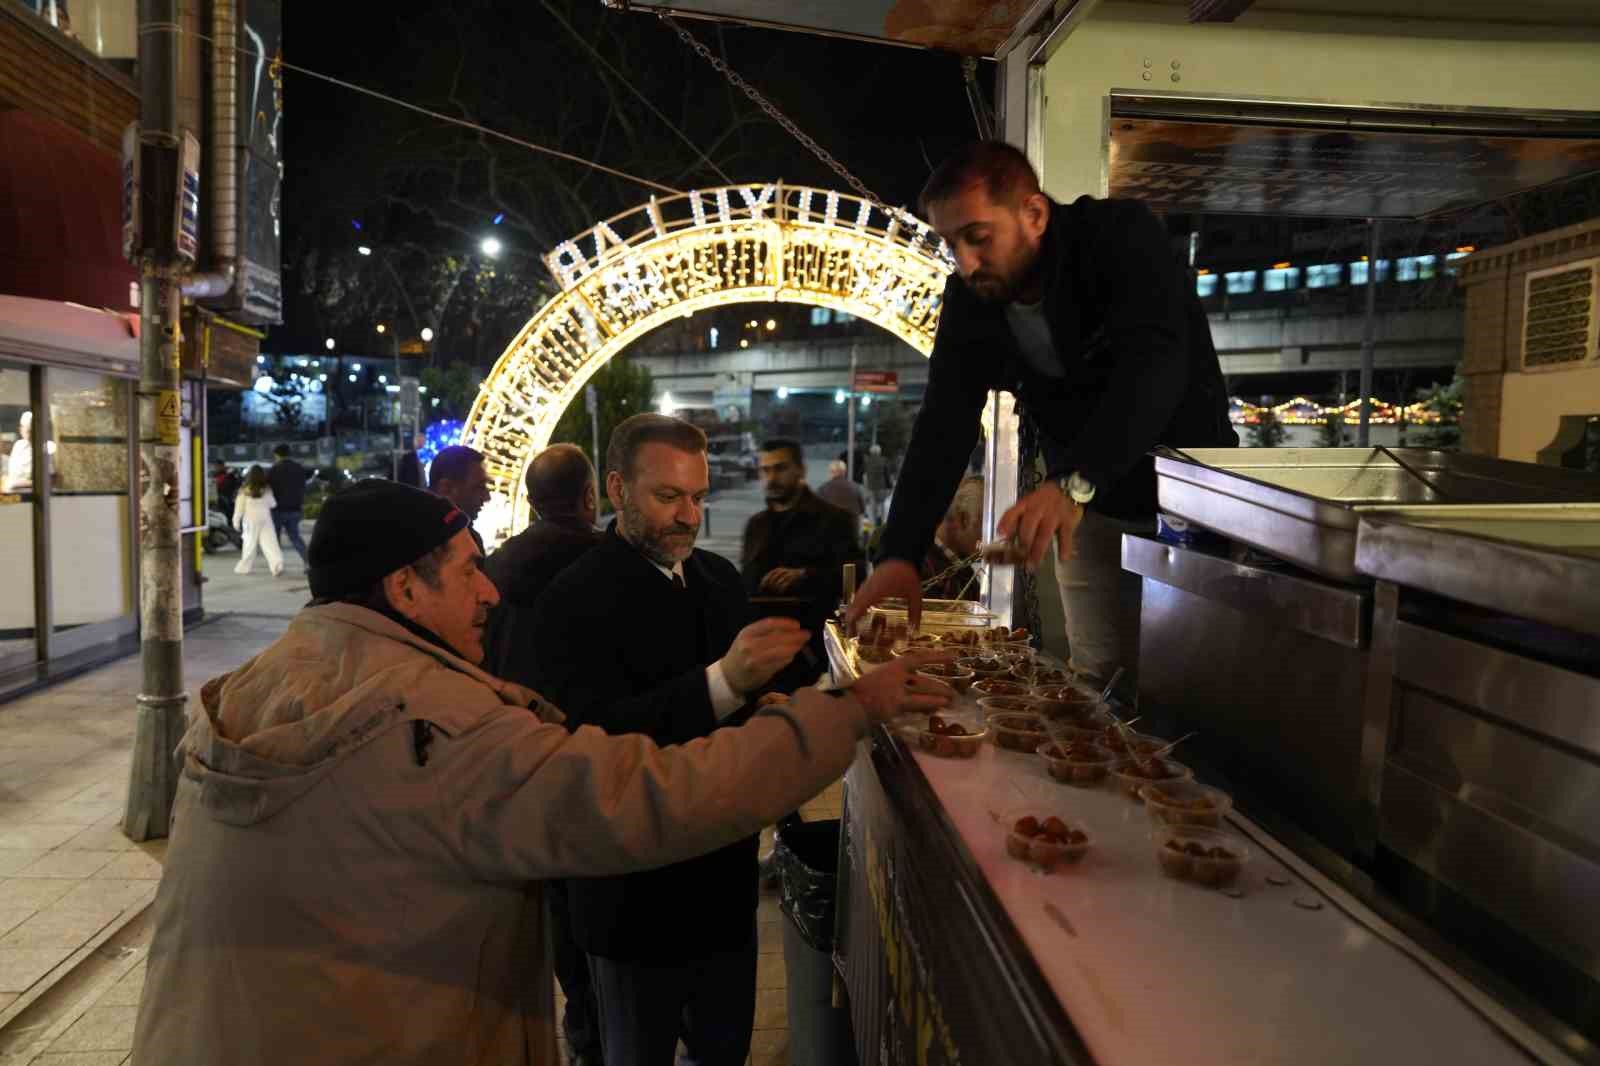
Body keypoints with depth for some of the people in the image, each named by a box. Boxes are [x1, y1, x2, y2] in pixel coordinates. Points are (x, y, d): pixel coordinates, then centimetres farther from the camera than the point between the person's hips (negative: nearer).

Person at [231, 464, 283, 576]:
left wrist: (236, 521, 7)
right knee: (269, 543, -4)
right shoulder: (267, 489, 0)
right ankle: (277, 565, -18)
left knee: (250, 544, 8)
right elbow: (272, 504, 6)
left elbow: (239, 507, -1)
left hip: (251, 521, -1)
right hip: (265, 520, 1)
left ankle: (245, 567, 19)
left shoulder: (244, 490, -5)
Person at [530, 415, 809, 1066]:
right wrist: (725, 681, -39)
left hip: (727, 877, 7)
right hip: (637, 891, -6)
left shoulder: (720, 577, 5)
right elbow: (595, 736, -28)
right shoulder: (575, 599, -17)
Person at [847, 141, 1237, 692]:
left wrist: (1074, 482, -53)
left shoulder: (1125, 237, -23)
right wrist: (900, 554, -25)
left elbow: (1154, 365, -38)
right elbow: (944, 424, -14)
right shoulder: (971, 297, -8)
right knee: (1099, 679, 7)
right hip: (1089, 509, 4)